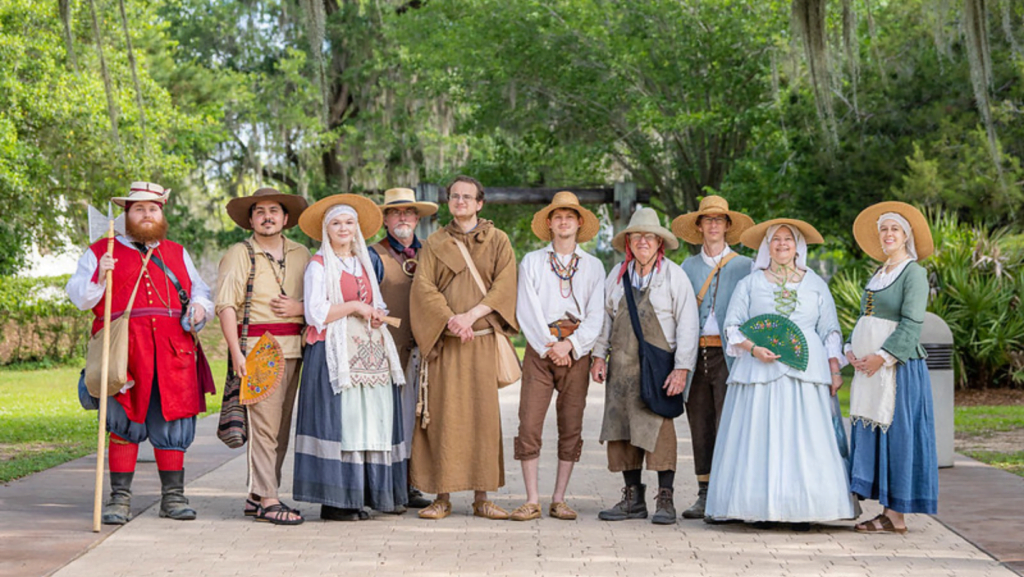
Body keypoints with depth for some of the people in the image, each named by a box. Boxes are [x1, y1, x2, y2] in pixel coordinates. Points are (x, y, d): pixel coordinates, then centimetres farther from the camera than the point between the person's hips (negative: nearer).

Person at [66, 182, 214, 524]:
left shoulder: (177, 254, 24)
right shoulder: (100, 252, 13)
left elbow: (200, 291, 28)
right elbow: (79, 297, 8)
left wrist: (199, 307, 6)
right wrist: (99, 278, -10)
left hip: (172, 354, 3)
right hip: (125, 352, -3)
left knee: (171, 423, 2)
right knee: (125, 424, -5)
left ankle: (173, 497, 9)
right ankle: (120, 499, 1)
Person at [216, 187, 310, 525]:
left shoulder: (301, 255, 16)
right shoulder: (239, 254, 2)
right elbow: (226, 306, -5)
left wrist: (302, 307, -4)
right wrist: (236, 353, -14)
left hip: (293, 348, 6)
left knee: (282, 425, 6)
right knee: (264, 423, -10)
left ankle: (256, 496, 14)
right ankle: (268, 500, -10)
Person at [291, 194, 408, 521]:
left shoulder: (364, 264, 20)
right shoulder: (319, 266, 1)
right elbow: (316, 313, -9)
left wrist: (376, 316, 3)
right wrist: (354, 306, -8)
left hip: (369, 353, 6)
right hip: (334, 353, -6)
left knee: (369, 421, 1)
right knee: (338, 419, -11)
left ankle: (358, 496, 5)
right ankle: (333, 501, -9)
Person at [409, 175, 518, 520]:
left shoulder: (497, 241, 11)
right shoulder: (435, 243, 12)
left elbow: (504, 285, -1)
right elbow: (422, 286, 1)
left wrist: (471, 315, -14)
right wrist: (449, 319, -14)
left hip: (483, 340, 0)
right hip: (443, 340, 0)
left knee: (483, 415, -3)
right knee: (443, 416, -3)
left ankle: (481, 498, 2)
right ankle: (442, 497, 1)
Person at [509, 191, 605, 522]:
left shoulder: (593, 266, 13)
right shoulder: (531, 262, 11)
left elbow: (596, 316, 4)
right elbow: (527, 311, 2)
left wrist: (569, 344, -9)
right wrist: (548, 346, -8)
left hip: (576, 352, 1)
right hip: (539, 349, -1)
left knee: (571, 428, 0)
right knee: (529, 423, -9)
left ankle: (559, 500, 6)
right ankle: (532, 501, -5)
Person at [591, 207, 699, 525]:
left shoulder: (673, 275, 1)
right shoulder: (617, 275, 13)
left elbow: (688, 323, -2)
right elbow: (605, 316, 20)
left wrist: (682, 368, -9)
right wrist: (599, 355, 11)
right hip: (622, 363, 4)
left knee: (659, 428, -12)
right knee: (622, 428, 2)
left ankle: (665, 500, -5)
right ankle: (633, 498, 10)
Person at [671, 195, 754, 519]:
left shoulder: (743, 266, 7)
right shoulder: (688, 267, 15)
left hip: (727, 354, -3)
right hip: (696, 355, 3)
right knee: (700, 427, 4)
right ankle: (705, 495, 10)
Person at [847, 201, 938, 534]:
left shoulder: (913, 272, -6)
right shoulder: (878, 275, 18)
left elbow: (911, 323, -15)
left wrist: (882, 356, -20)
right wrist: (851, 350, 2)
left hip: (898, 365, -8)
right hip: (869, 367, 8)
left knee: (895, 432, -6)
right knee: (871, 432, 6)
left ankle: (896, 517, -3)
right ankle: (887, 511, 11)